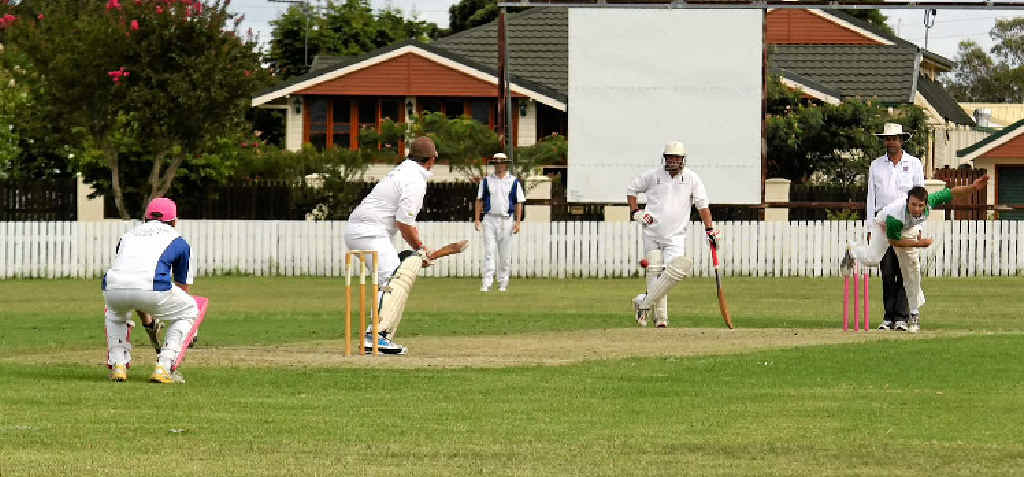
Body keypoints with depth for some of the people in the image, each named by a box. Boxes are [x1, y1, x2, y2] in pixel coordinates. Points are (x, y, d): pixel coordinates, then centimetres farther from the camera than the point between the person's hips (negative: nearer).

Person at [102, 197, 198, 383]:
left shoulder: (128, 234, 36)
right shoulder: (178, 240, 27)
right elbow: (183, 285, 35)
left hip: (113, 289, 4)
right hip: (151, 289, -4)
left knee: (114, 310, 41)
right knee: (189, 310, 25)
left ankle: (118, 365, 24)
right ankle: (164, 367, 10)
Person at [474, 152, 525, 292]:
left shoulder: (513, 181, 5)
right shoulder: (486, 181, 9)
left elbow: (518, 203, 4)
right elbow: (480, 200, 11)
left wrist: (517, 222, -5)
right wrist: (476, 219, 1)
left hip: (506, 221, -1)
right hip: (490, 219, 1)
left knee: (505, 254, 2)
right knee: (489, 252, -8)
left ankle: (503, 282, 10)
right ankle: (487, 282, -12)